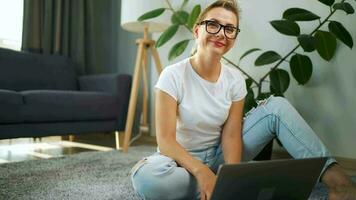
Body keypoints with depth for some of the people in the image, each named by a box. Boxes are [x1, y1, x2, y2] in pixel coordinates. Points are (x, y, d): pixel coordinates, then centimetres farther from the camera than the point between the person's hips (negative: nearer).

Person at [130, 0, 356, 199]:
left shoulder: (235, 80, -5)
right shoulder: (173, 76, -17)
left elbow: (231, 135, -10)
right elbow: (165, 140, -22)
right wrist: (202, 172, -37)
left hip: (218, 156, 4)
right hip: (183, 159, -3)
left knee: (276, 107, -11)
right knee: (147, 178, -41)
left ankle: (334, 176, -17)